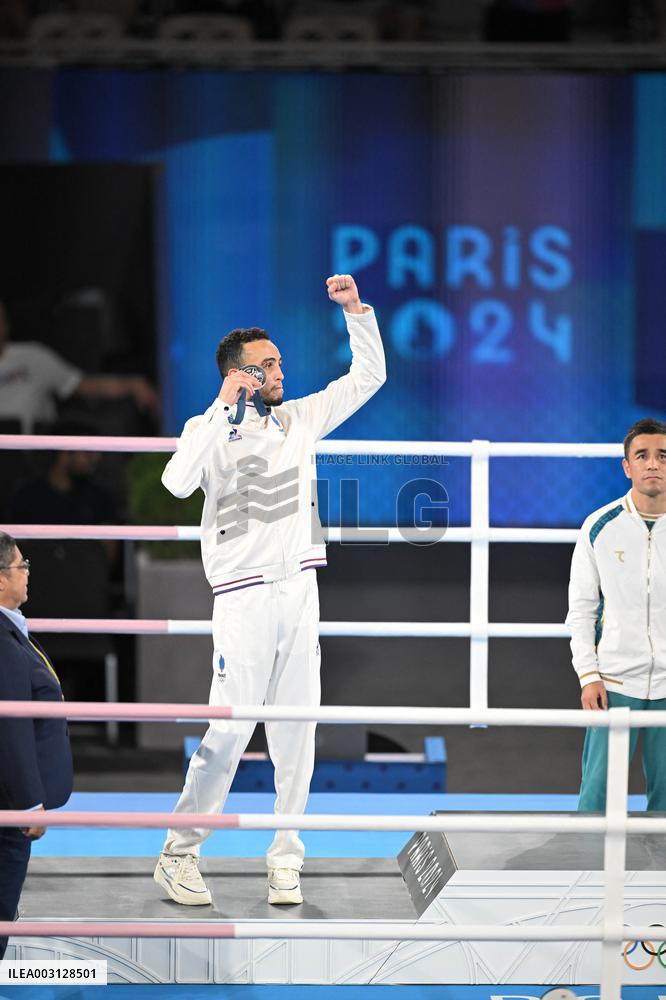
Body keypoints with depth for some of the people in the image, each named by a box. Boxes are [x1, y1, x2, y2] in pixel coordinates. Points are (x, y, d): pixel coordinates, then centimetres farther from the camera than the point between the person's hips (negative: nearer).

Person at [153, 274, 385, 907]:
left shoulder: (299, 418, 13)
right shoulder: (211, 428, -2)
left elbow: (367, 378, 15)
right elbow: (177, 481, -21)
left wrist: (356, 309, 2)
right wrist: (224, 406, -21)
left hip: (300, 590, 5)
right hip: (243, 594, -5)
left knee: (296, 729, 4)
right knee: (231, 728, -8)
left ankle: (285, 861, 10)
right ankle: (178, 855, 2)